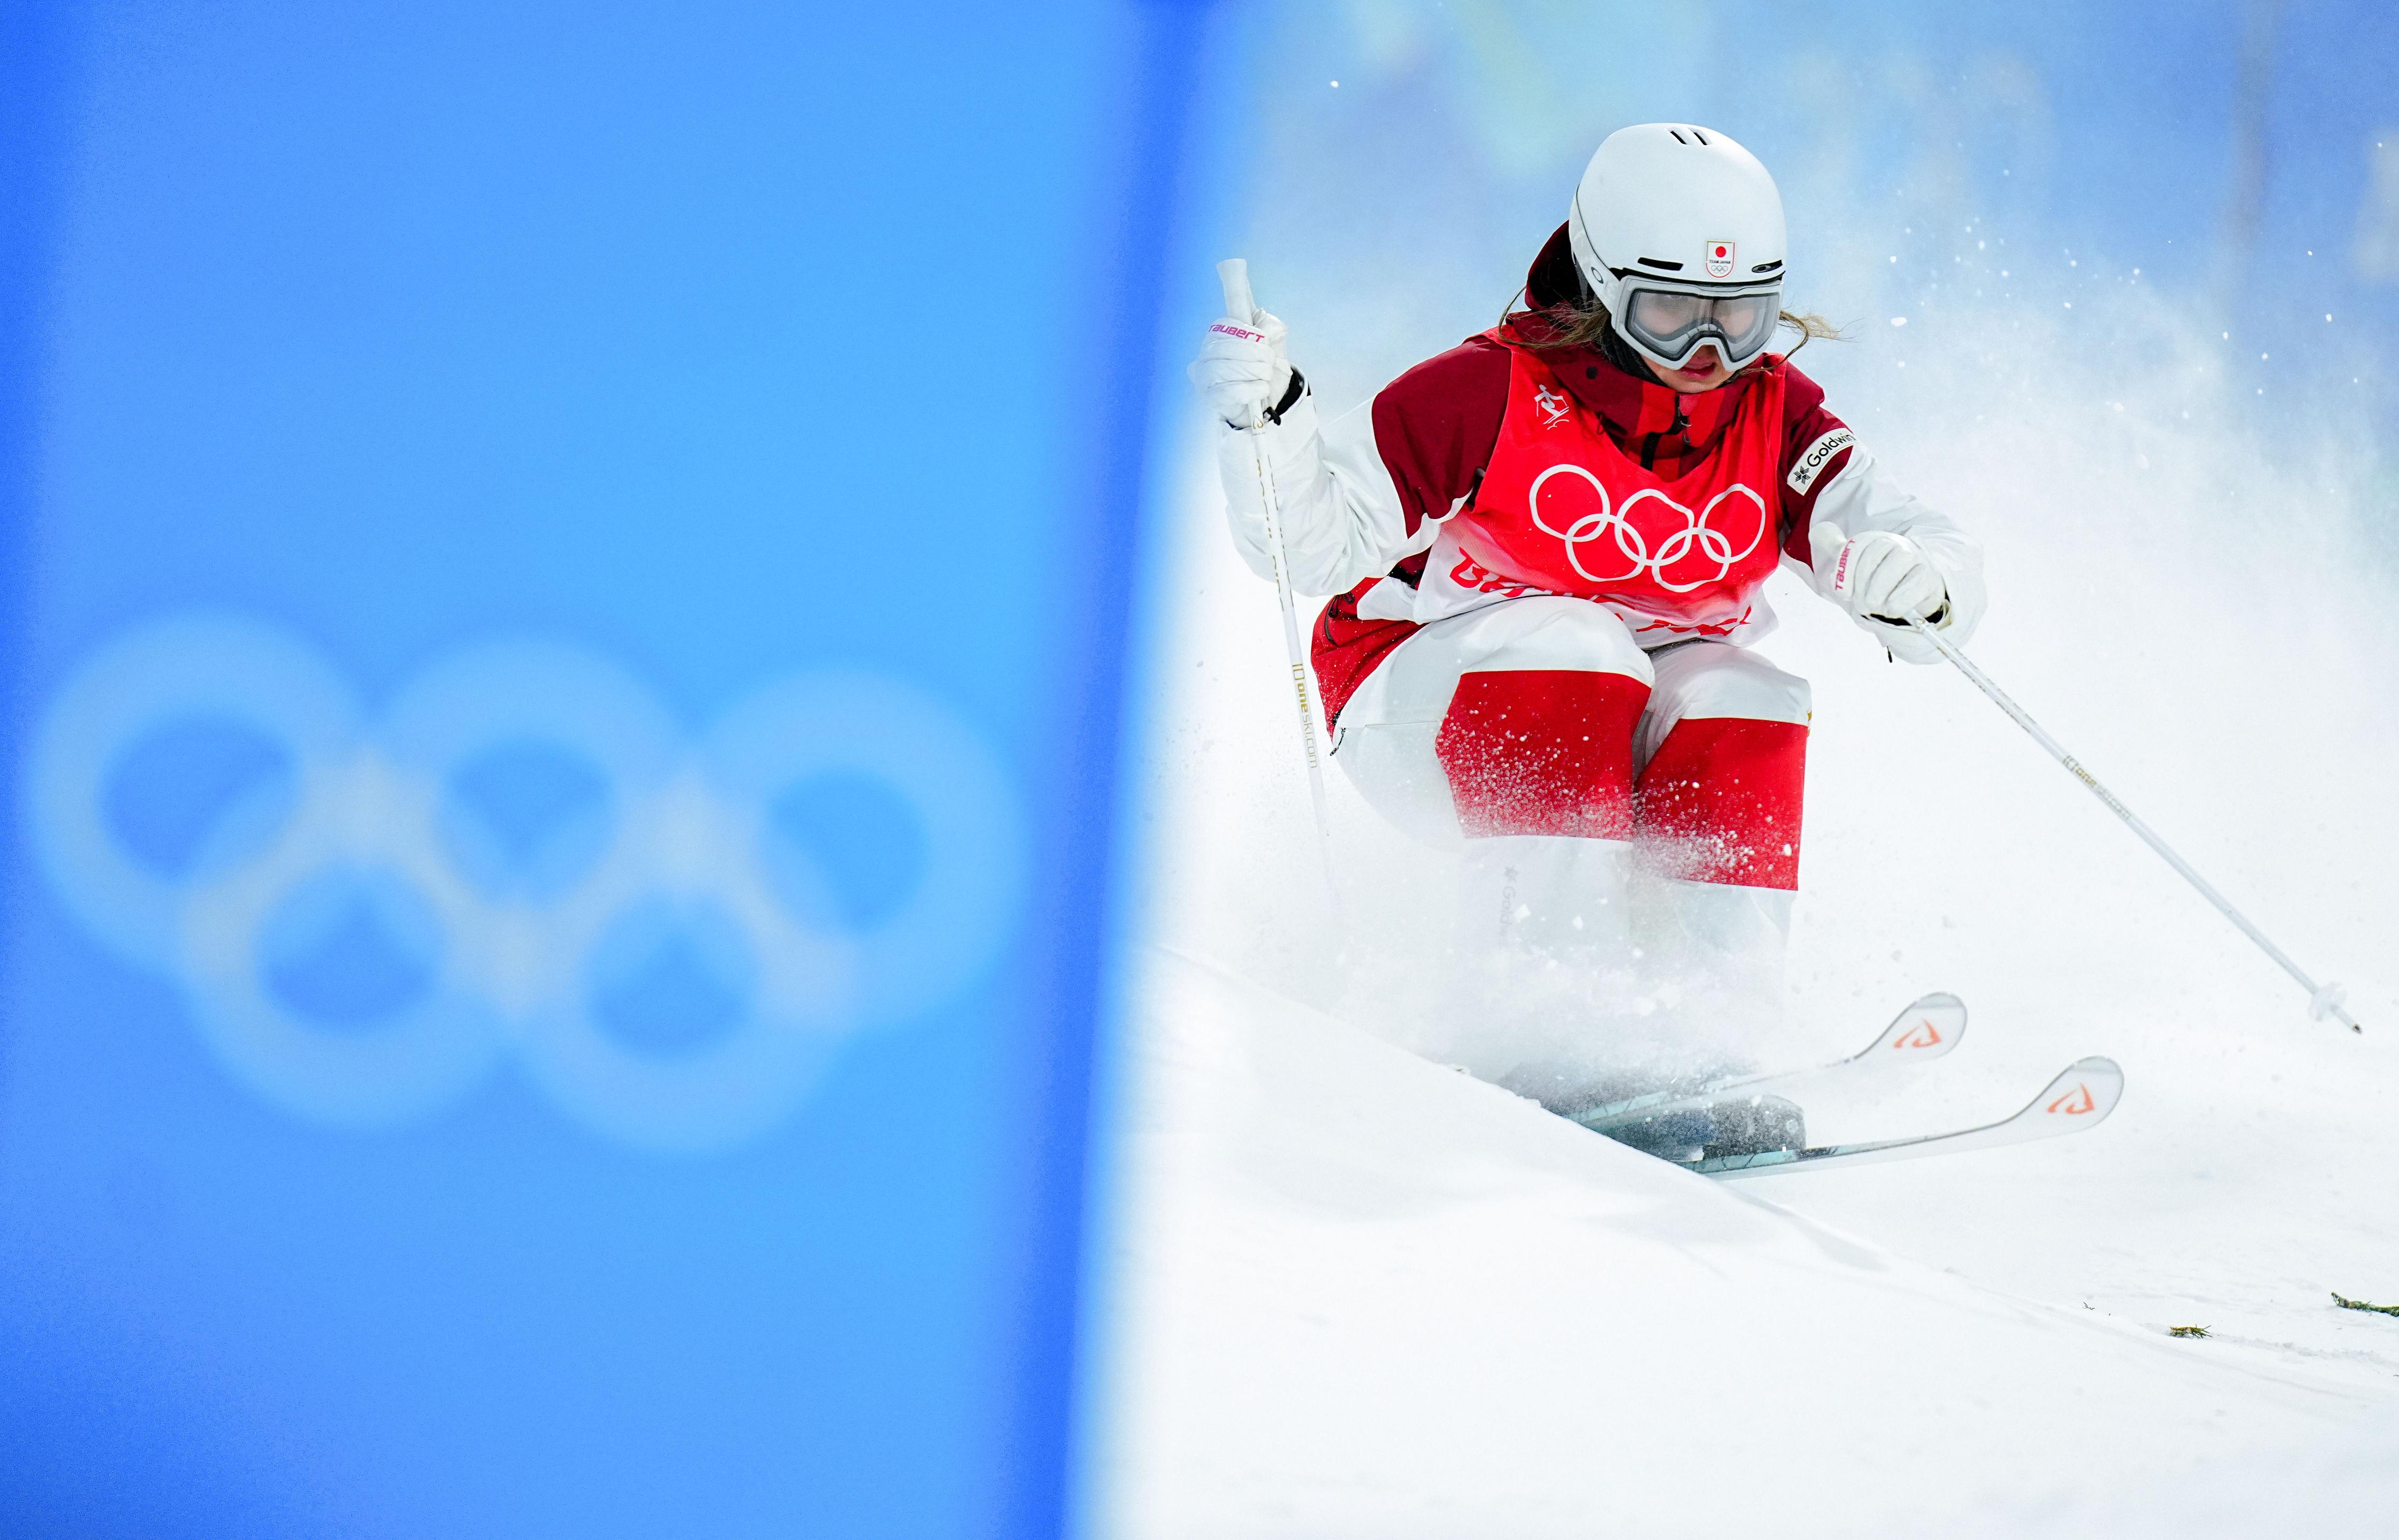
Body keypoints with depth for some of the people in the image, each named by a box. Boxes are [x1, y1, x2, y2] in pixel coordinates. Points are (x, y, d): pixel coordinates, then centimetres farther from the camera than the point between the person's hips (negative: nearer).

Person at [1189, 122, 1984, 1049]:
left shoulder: (1779, 421, -7)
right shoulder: (1494, 392, -18)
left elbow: (1949, 574, -14)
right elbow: (1317, 546, -18)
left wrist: (1916, 580, -39)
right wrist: (1263, 422, -36)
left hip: (1625, 739, 4)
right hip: (1426, 709, -3)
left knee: (1742, 698, -25)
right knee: (1567, 645, -32)